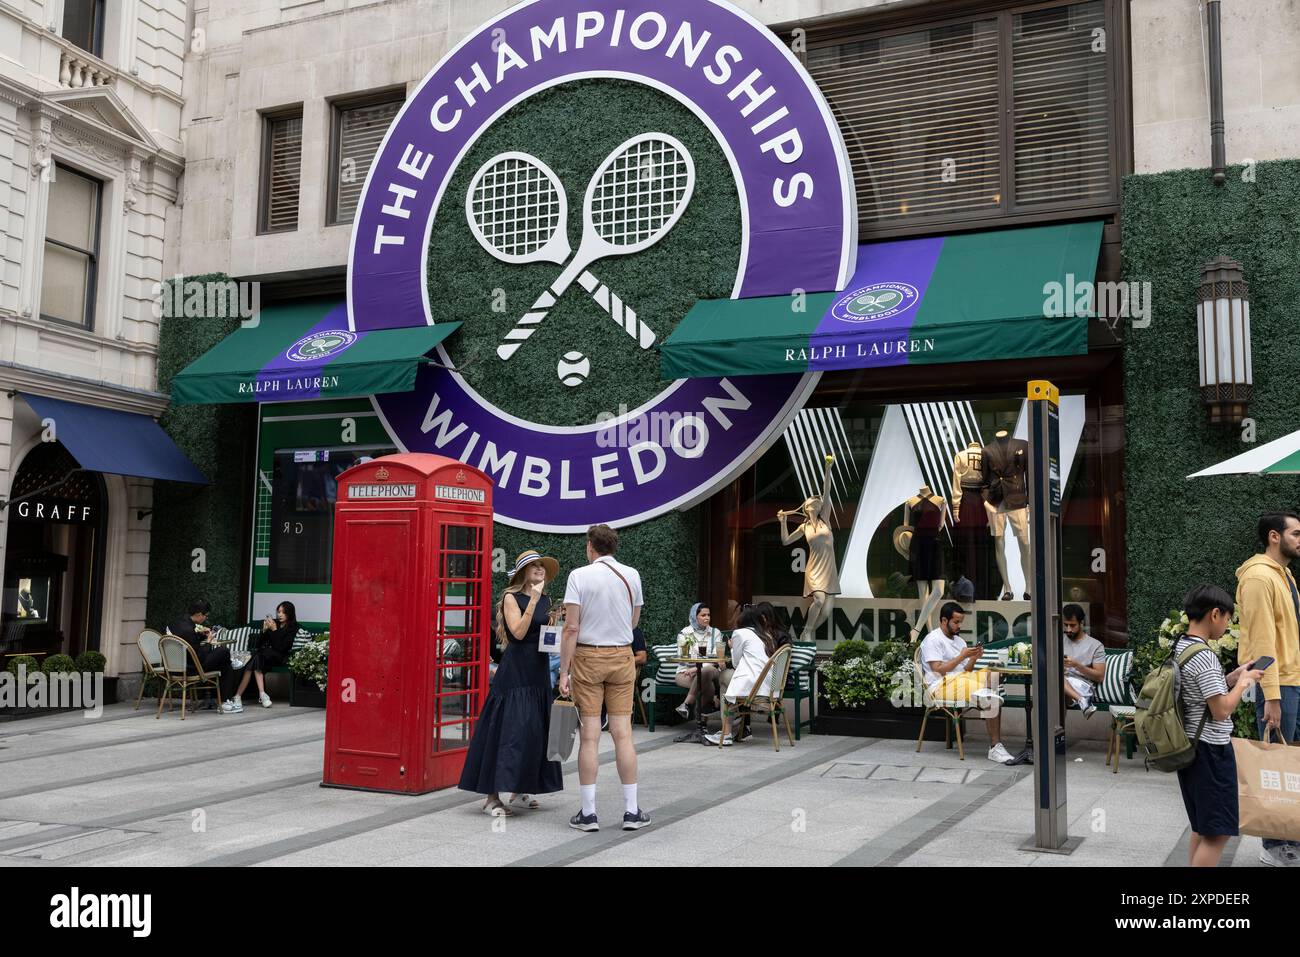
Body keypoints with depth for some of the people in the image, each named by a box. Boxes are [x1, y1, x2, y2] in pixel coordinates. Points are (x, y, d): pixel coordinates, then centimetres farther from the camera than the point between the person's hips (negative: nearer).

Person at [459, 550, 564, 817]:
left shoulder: (546, 600, 13)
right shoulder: (511, 598, -6)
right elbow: (518, 632, -19)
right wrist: (533, 600, -20)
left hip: (539, 671, 7)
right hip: (515, 673, -7)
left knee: (534, 731, 9)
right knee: (508, 730, -8)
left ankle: (520, 791, 20)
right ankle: (492, 797, -4)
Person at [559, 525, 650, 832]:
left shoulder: (579, 576, -7)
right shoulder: (632, 575, 4)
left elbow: (571, 628, -11)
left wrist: (564, 672, -9)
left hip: (587, 657, -2)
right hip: (622, 656, 2)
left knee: (589, 735, 0)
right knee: (623, 733, 5)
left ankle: (588, 813, 4)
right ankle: (631, 811, 8)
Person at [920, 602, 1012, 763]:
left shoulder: (959, 640, 23)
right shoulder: (932, 640, -2)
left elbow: (966, 670, 18)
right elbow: (938, 670, -13)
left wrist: (974, 658, -2)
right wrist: (962, 656, -11)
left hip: (962, 678, 8)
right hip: (942, 685, -8)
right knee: (988, 696, -28)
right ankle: (995, 747, -25)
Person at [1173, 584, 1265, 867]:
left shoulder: (1180, 647, 7)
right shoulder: (1204, 656, -21)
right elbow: (1221, 710, -21)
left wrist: (1232, 677, 11)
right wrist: (1243, 682, -7)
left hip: (1191, 746, 10)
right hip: (1210, 750, -10)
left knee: (1202, 828, 17)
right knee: (1217, 833, -4)